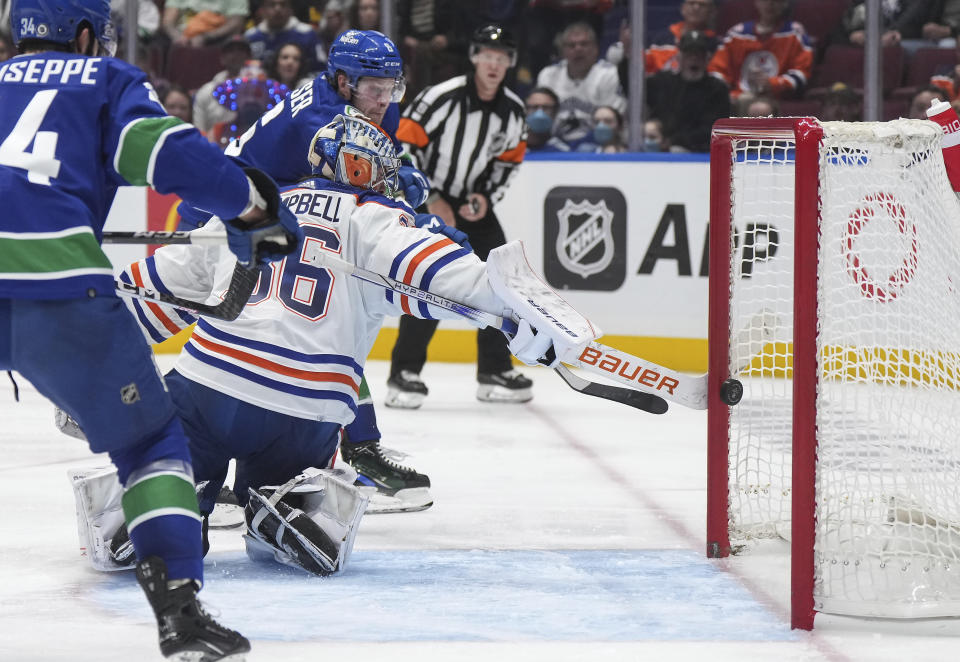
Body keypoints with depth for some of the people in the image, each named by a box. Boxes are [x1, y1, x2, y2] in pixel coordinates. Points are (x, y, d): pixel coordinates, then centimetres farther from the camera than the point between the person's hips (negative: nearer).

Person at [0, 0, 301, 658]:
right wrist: (255, 207, 13)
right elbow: (172, 154, 2)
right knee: (151, 441, 14)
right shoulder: (108, 81, 18)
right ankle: (179, 608, -1)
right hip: (59, 288, -3)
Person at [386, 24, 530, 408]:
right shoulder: (442, 98, -21)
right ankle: (404, 374, -14)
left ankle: (494, 372, 14)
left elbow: (509, 160, 10)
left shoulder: (513, 111, -3)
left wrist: (487, 197, -6)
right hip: (423, 198, -6)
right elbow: (403, 146, -19)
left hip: (473, 201, 6)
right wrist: (430, 201, -19)